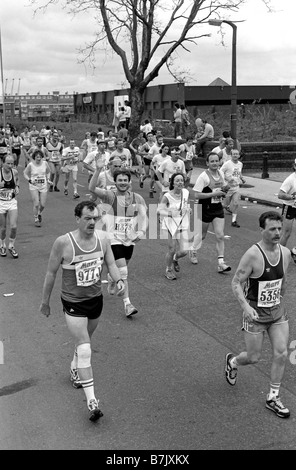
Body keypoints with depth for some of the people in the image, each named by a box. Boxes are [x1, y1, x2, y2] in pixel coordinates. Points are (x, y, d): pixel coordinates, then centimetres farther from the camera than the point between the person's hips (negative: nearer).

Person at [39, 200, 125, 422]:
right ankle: (91, 401, -9)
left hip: (96, 298, 5)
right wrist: (45, 302, -1)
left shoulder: (103, 238, -8)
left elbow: (111, 263, 2)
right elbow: (51, 273, -9)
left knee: (84, 340, 25)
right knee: (85, 349, -12)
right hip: (73, 303, -5)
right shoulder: (63, 243, -20)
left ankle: (75, 370, 54)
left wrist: (119, 280, -20)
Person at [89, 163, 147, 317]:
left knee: (119, 269, 20)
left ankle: (111, 281, 53)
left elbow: (143, 216, 4)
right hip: (114, 239, -4)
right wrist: (98, 170, -35)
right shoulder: (110, 196, -8)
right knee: (123, 272, -12)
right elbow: (92, 188, -22)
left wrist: (141, 231, -15)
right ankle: (127, 304, -7)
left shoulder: (137, 198, 2)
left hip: (130, 240, 4)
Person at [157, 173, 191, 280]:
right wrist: (170, 213, -44)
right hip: (171, 224, -4)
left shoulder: (186, 192, -1)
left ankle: (175, 259, 33)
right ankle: (168, 270, 22)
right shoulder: (167, 196, -16)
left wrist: (188, 209, -3)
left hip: (183, 224, 4)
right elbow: (159, 210, -26)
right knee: (172, 250, -4)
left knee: (184, 251, -3)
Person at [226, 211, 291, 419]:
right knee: (254, 357, 7)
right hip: (255, 314, -5)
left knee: (282, 354, 1)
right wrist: (245, 306, -30)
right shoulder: (253, 255, -22)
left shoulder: (286, 253, -3)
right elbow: (236, 282, -17)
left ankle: (273, 398, 18)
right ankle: (232, 361, 42)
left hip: (278, 311, 5)